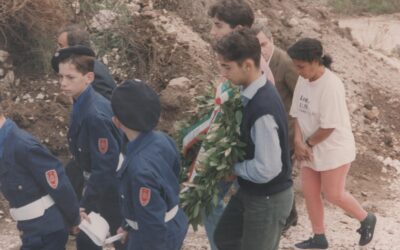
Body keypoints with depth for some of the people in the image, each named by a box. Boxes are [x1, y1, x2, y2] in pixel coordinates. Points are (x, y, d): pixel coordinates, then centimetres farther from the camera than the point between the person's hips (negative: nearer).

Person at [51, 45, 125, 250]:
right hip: (98, 181, 9)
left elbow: (105, 167, -28)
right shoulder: (82, 103, -4)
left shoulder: (95, 115, -32)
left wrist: (86, 205, -22)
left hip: (111, 187, -9)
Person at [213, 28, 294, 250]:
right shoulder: (253, 91, -4)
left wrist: (233, 167, -15)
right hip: (250, 191, 9)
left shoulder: (263, 108, -33)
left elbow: (267, 169, -31)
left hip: (268, 199, -9)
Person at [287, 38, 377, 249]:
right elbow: (298, 114, 3)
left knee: (332, 194, 2)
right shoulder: (303, 80, -2)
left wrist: (308, 144, -12)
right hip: (310, 149, 7)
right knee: (309, 192, 10)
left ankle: (366, 219, 28)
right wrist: (298, 142, -11)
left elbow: (328, 126, -24)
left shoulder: (331, 85, -26)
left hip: (333, 150, -7)